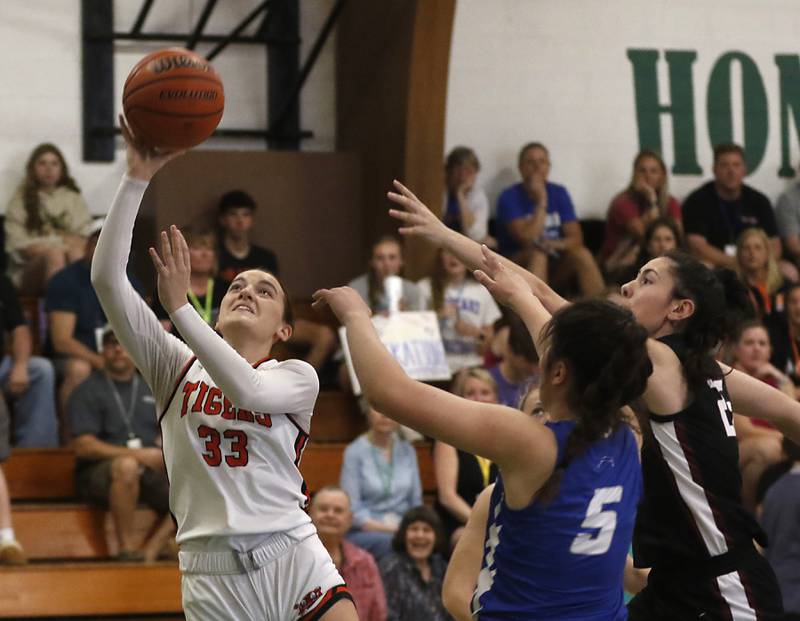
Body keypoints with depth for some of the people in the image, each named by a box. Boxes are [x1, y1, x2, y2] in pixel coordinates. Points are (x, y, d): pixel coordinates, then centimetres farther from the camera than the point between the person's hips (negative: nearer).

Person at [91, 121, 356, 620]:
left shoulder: (298, 377, 7)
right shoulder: (178, 367, 10)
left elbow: (247, 389, -17)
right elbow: (107, 277, -1)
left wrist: (179, 305, -18)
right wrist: (138, 177, -8)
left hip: (294, 561, -1)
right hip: (211, 574, 1)